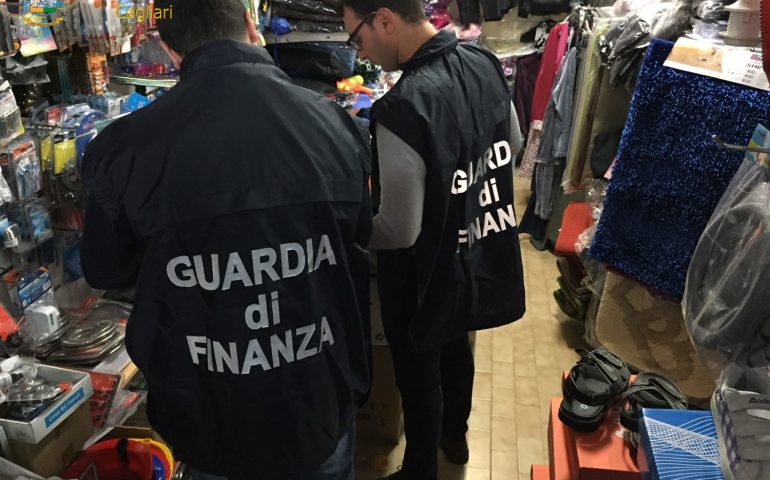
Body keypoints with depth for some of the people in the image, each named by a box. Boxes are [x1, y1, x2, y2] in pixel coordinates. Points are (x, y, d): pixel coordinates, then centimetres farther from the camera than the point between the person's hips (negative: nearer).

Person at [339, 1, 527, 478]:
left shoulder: (403, 107, -32)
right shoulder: (485, 63, -8)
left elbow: (398, 231, -27)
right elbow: (512, 145, 10)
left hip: (428, 275, -7)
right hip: (483, 254, 8)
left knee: (418, 373, 16)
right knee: (456, 346, 30)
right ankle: (456, 435, 55)